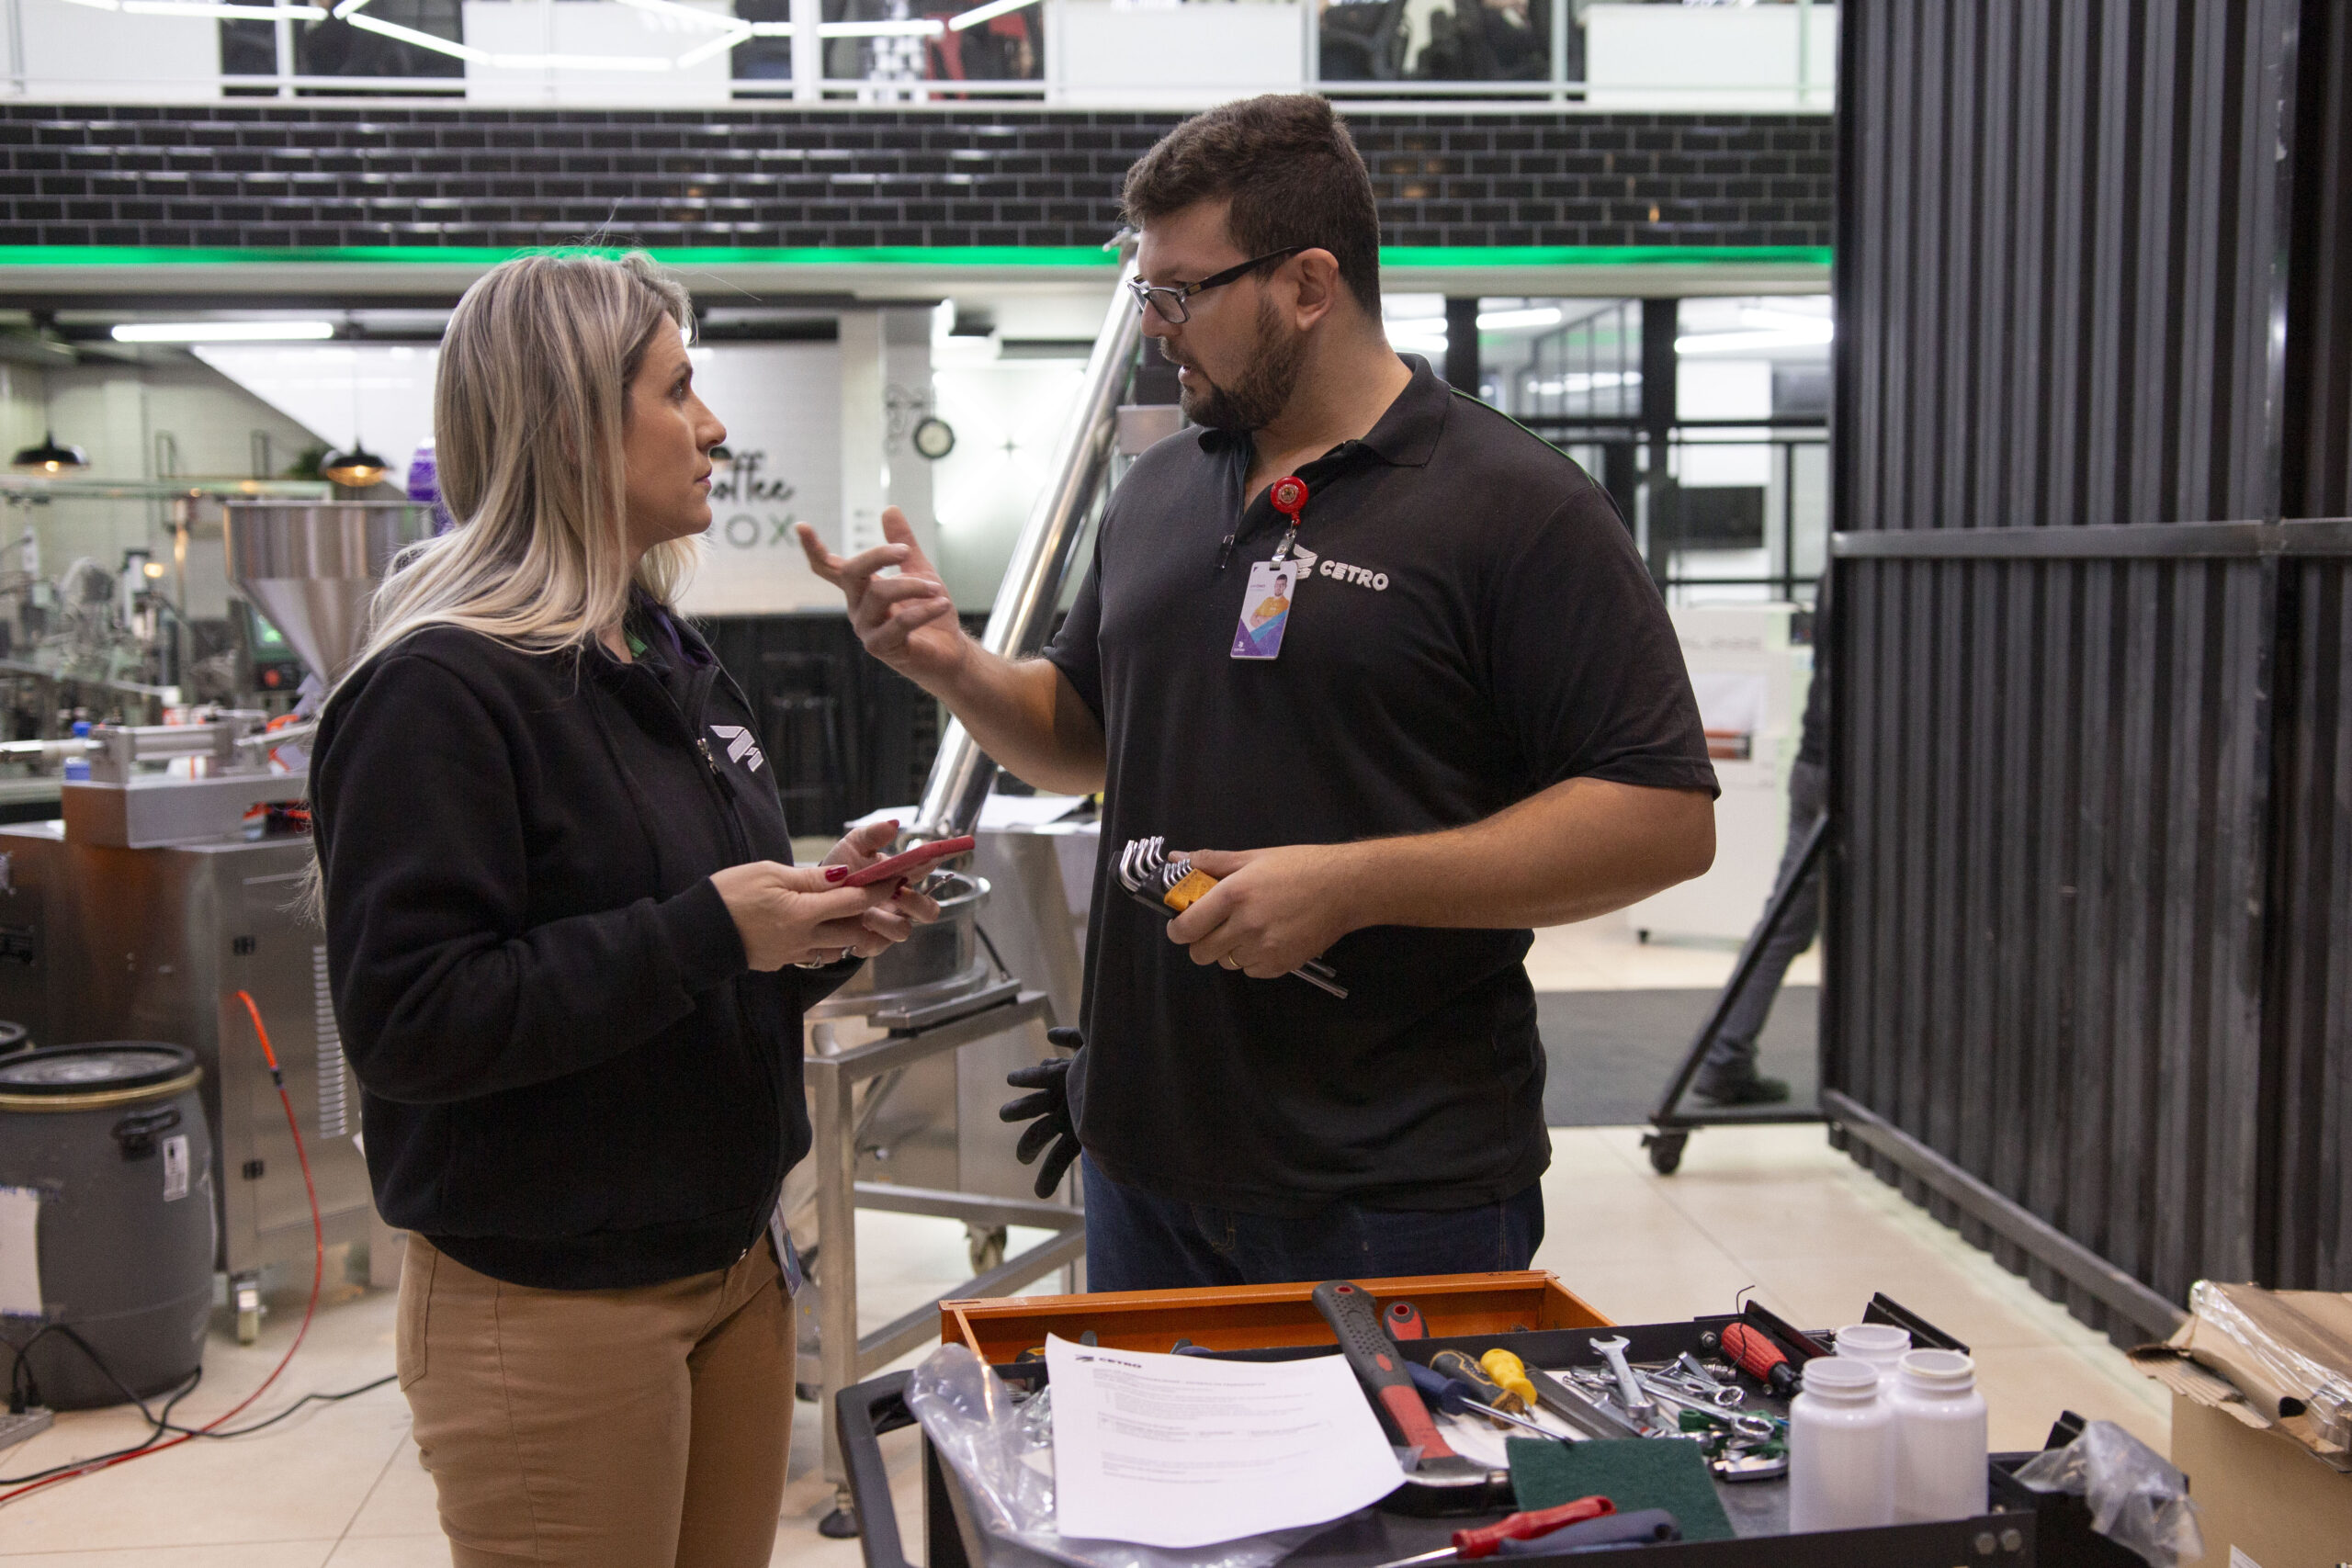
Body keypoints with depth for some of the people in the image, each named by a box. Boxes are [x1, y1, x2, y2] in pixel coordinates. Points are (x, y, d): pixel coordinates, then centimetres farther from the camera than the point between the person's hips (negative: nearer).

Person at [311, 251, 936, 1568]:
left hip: (732, 1256, 8)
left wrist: (820, 923, -4)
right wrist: (704, 932, -25)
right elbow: (405, 1019, -23)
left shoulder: (673, 661, 10)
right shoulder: (442, 690, -16)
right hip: (551, 1302, -7)